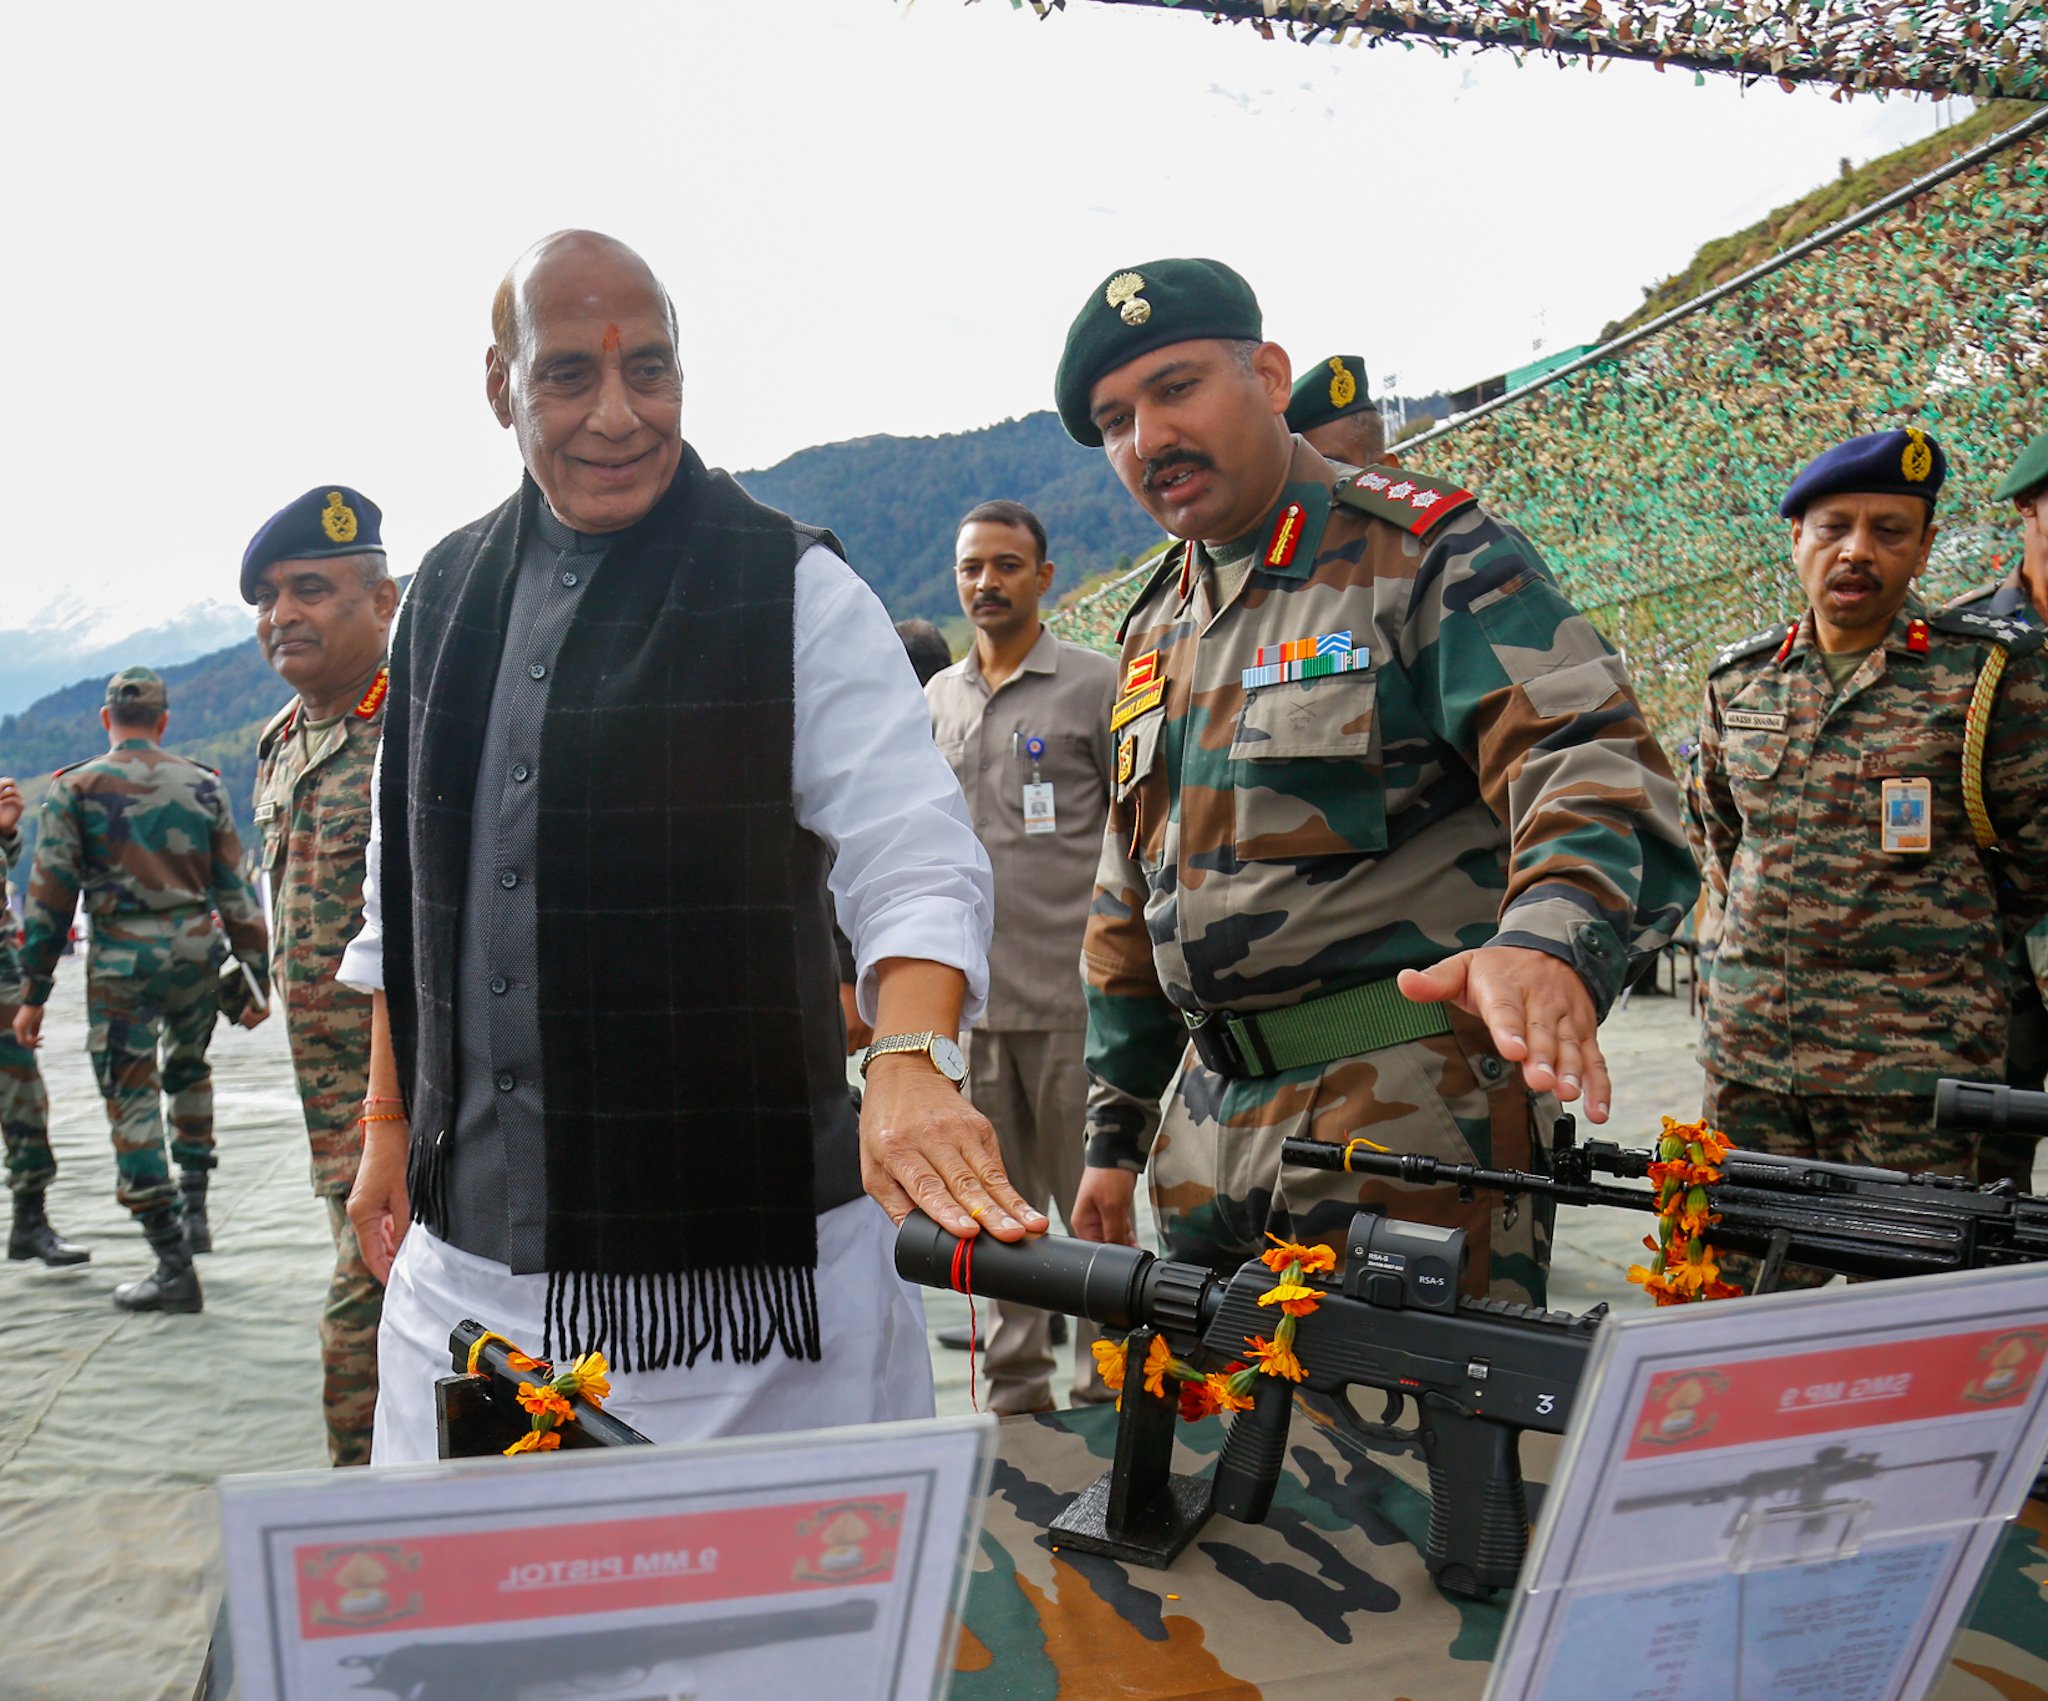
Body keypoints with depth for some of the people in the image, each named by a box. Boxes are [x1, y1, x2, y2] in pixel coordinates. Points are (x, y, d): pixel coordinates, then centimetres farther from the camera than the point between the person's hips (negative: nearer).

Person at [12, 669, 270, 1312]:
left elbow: (49, 897, -3)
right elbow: (234, 890, 6)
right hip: (196, 947, 3)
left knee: (133, 1100, 2)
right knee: (189, 1072, 28)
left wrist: (34, 994, 2)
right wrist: (257, 978, 11)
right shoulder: (203, 784, 7)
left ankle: (173, 1268, 1)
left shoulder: (73, 788, 0)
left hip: (121, 958, -3)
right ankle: (194, 1206, 26)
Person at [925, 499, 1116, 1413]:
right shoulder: (934, 700, 14)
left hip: (1071, 994, -5)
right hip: (967, 996, 5)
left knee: (1093, 1202, 2)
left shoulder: (1095, 684, -1)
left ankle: (1108, 1385, 15)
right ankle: (1015, 1387, 25)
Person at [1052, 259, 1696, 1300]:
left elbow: (1593, 763, -19)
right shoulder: (1155, 629, 17)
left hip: (1412, 1108, -6)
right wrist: (1116, 1132, 20)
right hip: (1214, 1128, 7)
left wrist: (1554, 943, -40)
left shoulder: (1430, 553, -5)